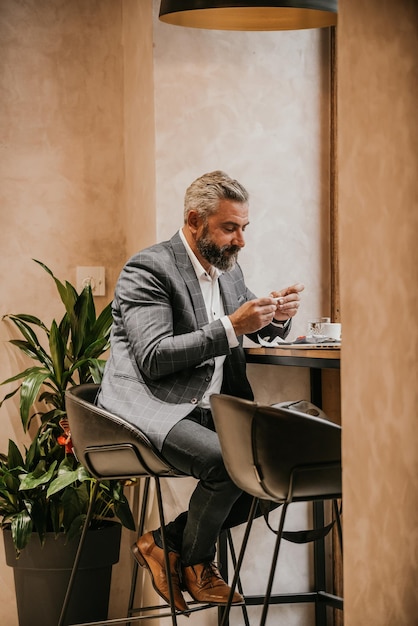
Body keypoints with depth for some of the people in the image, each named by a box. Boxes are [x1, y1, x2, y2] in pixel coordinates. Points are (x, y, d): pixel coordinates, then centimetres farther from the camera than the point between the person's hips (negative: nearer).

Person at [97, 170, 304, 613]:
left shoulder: (228, 270, 15)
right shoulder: (148, 269, -10)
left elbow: (262, 333, 28)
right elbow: (154, 359, -20)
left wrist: (278, 316, 2)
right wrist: (231, 327, -24)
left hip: (210, 410, 8)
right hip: (151, 409, -8)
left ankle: (167, 542, 2)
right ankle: (195, 562, -2)